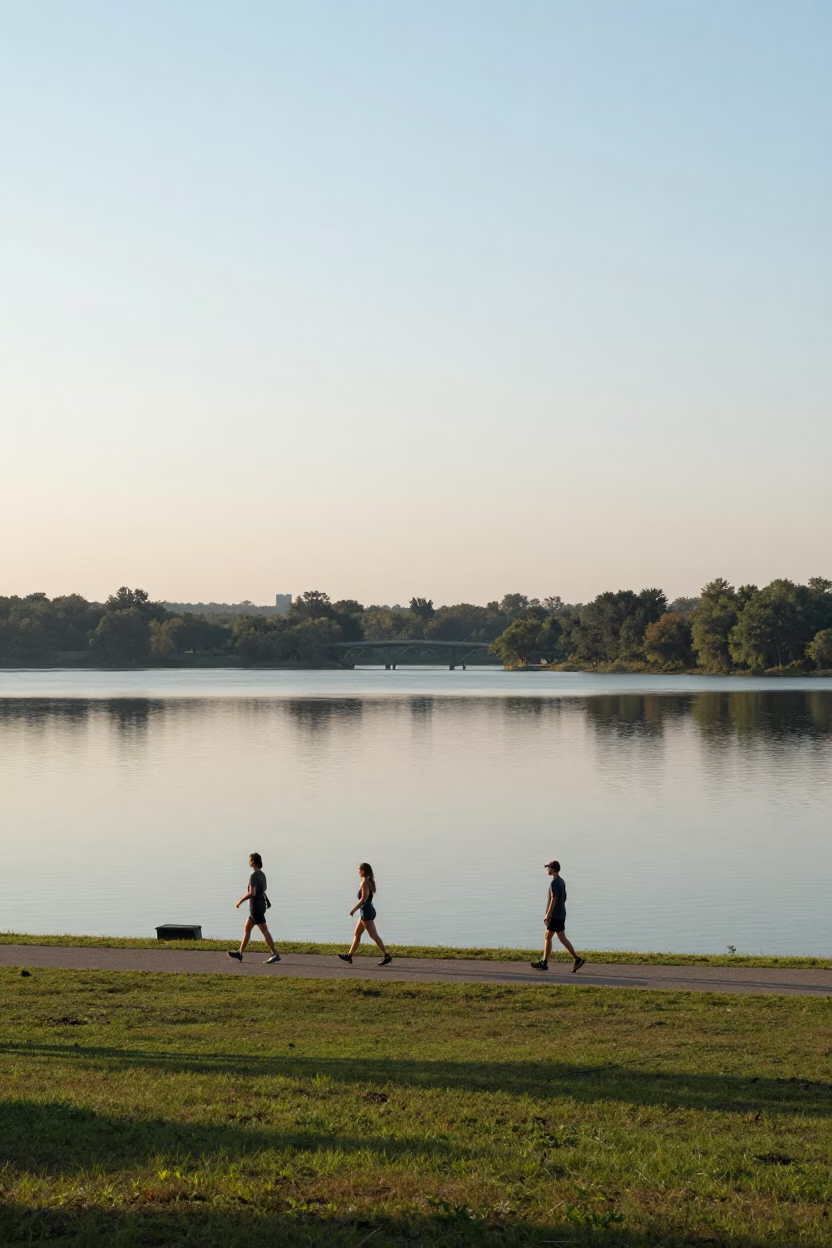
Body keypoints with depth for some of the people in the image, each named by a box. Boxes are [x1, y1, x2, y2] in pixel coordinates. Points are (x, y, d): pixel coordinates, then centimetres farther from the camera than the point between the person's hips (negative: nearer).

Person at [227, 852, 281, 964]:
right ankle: (240, 953, 20)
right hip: (261, 905, 9)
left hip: (256, 908, -9)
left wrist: (240, 901, -12)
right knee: (246, 929, 15)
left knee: (264, 931, -7)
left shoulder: (254, 876, -18)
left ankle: (275, 954, -7)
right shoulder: (262, 875, 10)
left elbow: (252, 893, -25)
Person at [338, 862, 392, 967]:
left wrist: (353, 910, -16)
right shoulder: (369, 881, 12)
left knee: (373, 935, -10)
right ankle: (349, 956, 23)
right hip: (367, 910, 10)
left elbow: (363, 898, -22)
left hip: (366, 911, -10)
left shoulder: (364, 882, -16)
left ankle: (387, 956, -12)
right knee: (356, 934, 16)